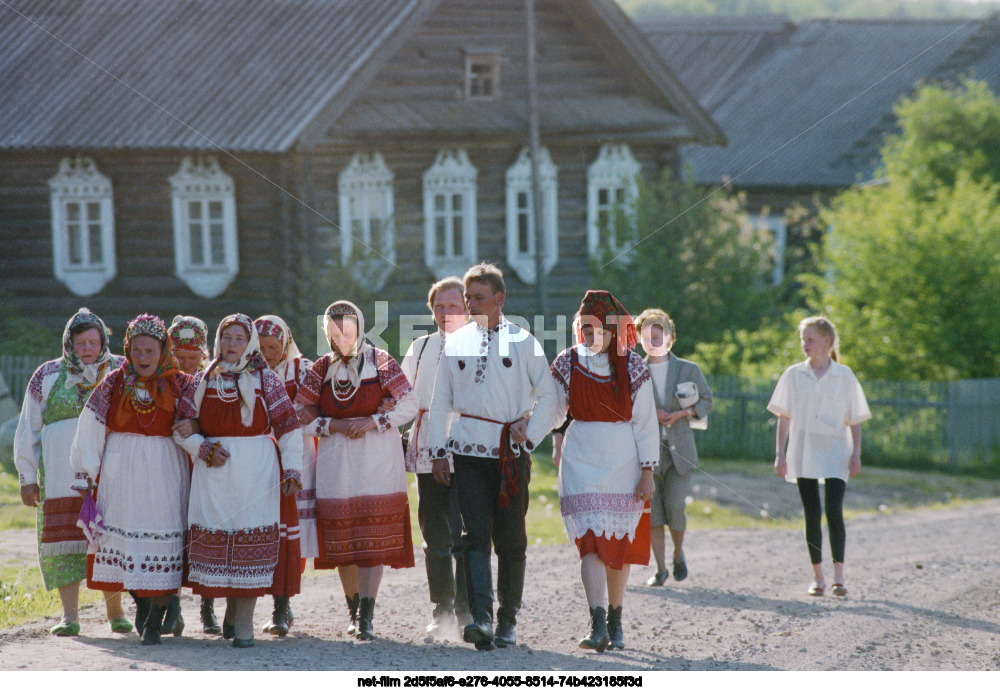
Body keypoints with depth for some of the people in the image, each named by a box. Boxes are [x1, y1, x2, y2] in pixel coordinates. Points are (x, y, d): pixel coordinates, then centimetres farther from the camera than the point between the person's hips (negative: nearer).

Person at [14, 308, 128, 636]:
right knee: (66, 539, -6)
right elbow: (28, 429, 11)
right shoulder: (48, 376, 8)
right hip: (62, 472, 0)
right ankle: (70, 615, -6)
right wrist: (27, 476, 6)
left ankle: (114, 610, 11)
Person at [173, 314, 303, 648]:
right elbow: (183, 427, 12)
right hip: (215, 470, 2)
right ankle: (232, 611, 14)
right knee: (216, 535, -3)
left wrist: (292, 469, -5)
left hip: (256, 470, -2)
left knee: (251, 539, -7)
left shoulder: (265, 380, 5)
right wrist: (204, 449, -6)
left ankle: (243, 620, -4)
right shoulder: (202, 381, 10)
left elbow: (288, 426, 3)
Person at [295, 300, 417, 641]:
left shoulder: (380, 362, 0)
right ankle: (355, 611, 13)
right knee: (343, 542, 2)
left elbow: (409, 406, 0)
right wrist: (335, 425, -9)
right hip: (335, 459, 3)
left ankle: (367, 617, -13)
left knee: (373, 538, -10)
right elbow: (302, 418, 8)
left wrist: (373, 422, -12)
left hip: (377, 458, -3)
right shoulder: (321, 368, 7)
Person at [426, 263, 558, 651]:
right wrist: (438, 450, 8)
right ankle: (481, 619, -23)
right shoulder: (456, 343, 10)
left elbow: (547, 396, 7)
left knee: (510, 539, 3)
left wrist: (530, 436, -2)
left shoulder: (523, 342, 3)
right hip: (469, 451, 1)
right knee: (476, 534, -12)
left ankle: (508, 620, 13)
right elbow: (440, 400, 14)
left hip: (511, 453, -1)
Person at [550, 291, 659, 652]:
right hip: (581, 460, 0)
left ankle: (615, 622, 21)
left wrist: (647, 471, -4)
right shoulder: (568, 362, 2)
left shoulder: (632, 366, -3)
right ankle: (597, 625, -20)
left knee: (618, 546, 7)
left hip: (623, 462, 0)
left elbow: (645, 423, -1)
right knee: (590, 542, -12)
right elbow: (553, 411, 12)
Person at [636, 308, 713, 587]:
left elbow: (706, 401, 10)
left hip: (678, 449, -1)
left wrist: (680, 414, -7)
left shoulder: (688, 370, 6)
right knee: (652, 510, -3)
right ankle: (660, 569, 6)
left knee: (675, 506, -9)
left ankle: (679, 554, 19)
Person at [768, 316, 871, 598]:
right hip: (803, 455, 2)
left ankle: (839, 575, -11)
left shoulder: (844, 376, 3)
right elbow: (784, 417, 7)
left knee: (834, 512, -13)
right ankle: (818, 576, 9)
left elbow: (854, 420, 6)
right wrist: (780, 454, 1)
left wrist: (856, 454, -2)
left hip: (835, 453, -2)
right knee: (812, 515, 2)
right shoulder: (794, 375, 6)